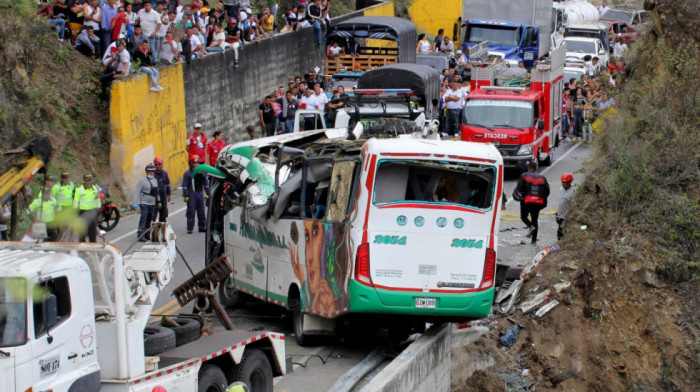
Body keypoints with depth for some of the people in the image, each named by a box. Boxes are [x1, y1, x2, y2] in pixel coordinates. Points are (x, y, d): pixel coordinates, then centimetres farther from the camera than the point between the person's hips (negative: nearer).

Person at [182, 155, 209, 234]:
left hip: (200, 193, 4)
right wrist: (185, 195, -10)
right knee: (191, 211, -4)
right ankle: (190, 228, 0)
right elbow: (184, 185, -5)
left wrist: (207, 193, 12)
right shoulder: (187, 174, -2)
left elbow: (206, 183, 18)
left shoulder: (202, 173, 11)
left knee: (201, 211, 7)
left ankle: (202, 227, 15)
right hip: (191, 194, -4)